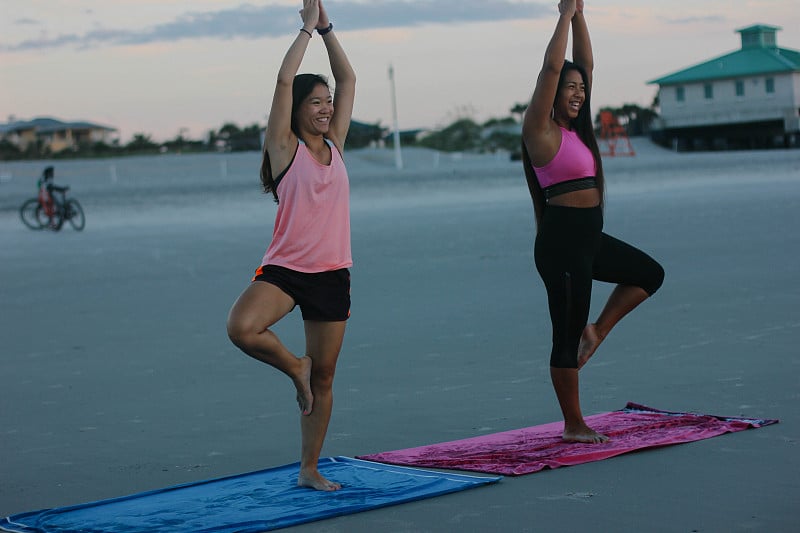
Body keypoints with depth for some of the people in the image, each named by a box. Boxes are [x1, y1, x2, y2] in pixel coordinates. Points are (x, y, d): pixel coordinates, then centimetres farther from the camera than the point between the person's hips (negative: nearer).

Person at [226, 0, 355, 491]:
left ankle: (310, 469, 21)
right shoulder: (285, 148, -3)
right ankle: (294, 366, -1)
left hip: (332, 275, 4)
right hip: (284, 270, -4)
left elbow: (348, 79, 10)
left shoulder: (334, 145, 10)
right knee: (242, 328, -32)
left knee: (325, 377, 7)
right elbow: (285, 79, -11)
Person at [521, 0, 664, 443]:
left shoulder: (574, 126, 12)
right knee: (567, 336, 0)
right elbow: (552, 67, -19)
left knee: (649, 274, 18)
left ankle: (596, 331, 18)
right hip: (562, 240, -9)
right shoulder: (541, 129, -10)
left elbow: (584, 62, 15)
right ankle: (573, 426, 10)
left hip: (590, 237, 9)